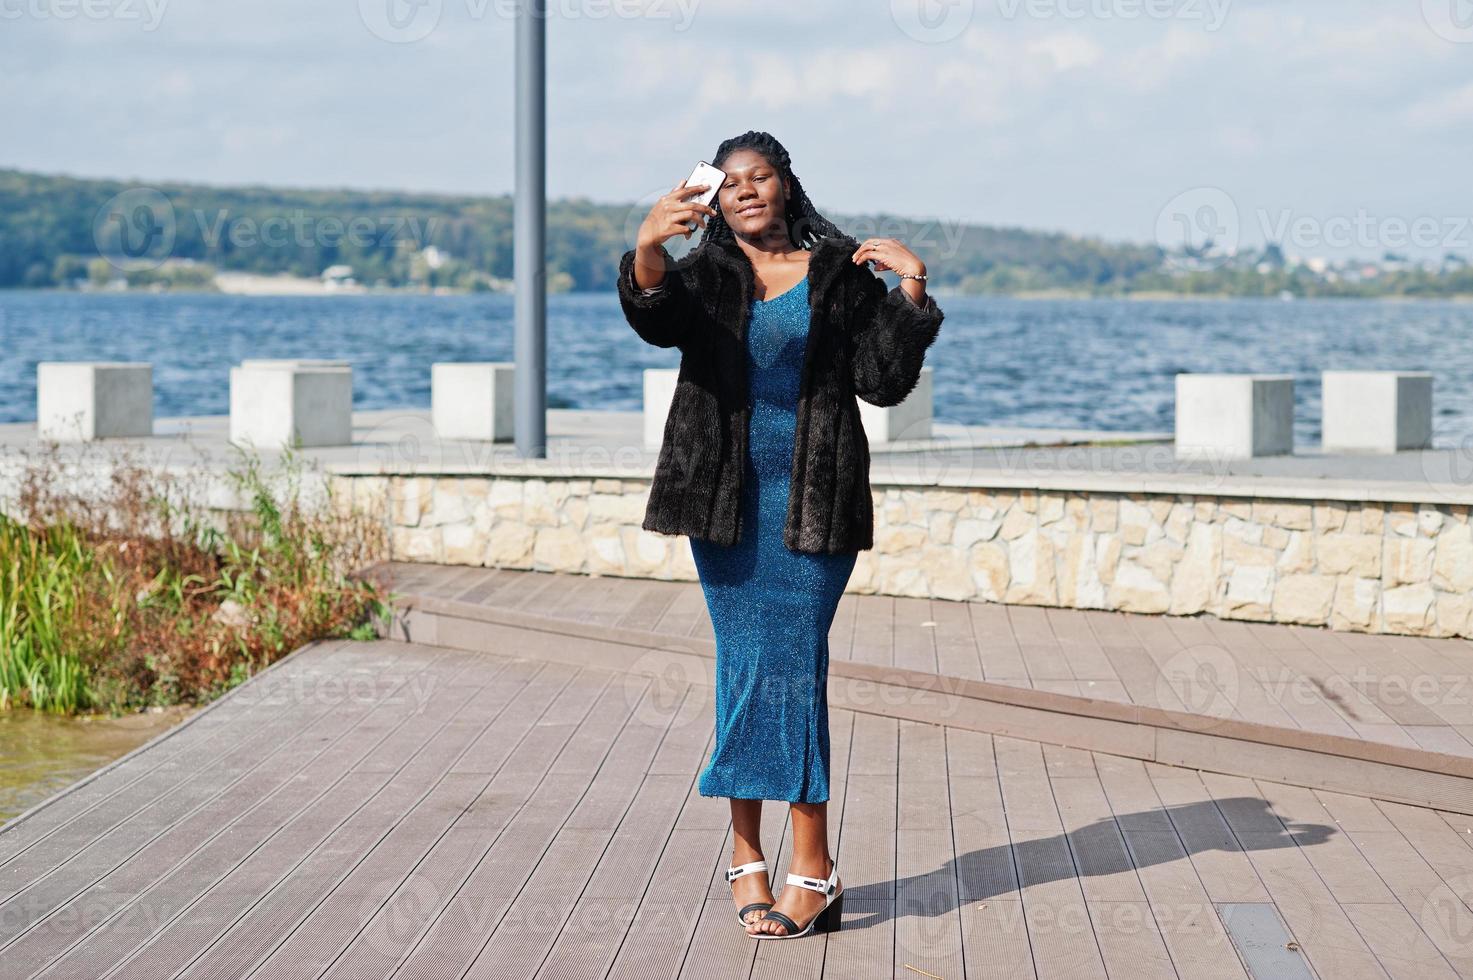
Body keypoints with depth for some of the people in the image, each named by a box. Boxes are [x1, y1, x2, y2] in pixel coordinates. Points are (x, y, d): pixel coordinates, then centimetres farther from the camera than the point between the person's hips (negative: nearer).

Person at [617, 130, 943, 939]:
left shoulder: (841, 273, 6)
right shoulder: (703, 274, 6)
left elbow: (884, 384, 3)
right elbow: (655, 319, -18)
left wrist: (911, 290, -6)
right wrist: (647, 248, -37)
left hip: (815, 498, -1)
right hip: (726, 497, 1)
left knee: (793, 662, -6)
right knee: (746, 662, 3)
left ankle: (808, 868, -1)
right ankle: (747, 854, 10)